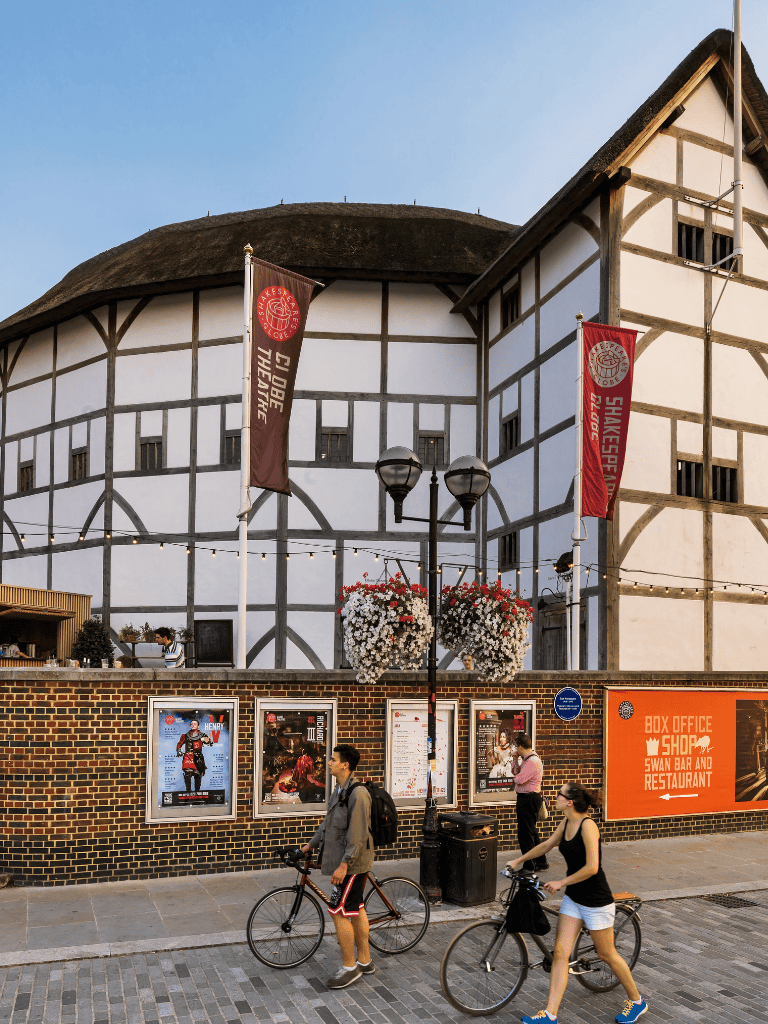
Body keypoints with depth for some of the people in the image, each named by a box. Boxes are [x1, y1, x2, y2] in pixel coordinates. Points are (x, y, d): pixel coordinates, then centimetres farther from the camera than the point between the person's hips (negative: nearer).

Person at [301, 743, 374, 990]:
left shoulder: (357, 794, -21)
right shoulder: (339, 791, 11)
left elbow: (358, 834, -24)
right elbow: (329, 823, 23)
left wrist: (343, 865, -25)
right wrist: (310, 845, 28)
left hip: (352, 863, -10)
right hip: (343, 860, 10)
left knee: (339, 912, -6)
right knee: (356, 909, 16)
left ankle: (349, 966, 5)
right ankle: (364, 960, 26)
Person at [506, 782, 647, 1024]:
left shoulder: (587, 825, -23)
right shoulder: (567, 822, 2)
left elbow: (591, 868, -27)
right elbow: (547, 845, 18)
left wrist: (560, 883, -19)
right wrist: (518, 860, 20)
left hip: (596, 900, -7)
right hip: (573, 898, 8)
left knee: (606, 954, 9)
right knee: (560, 952, 3)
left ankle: (636, 1001, 31)